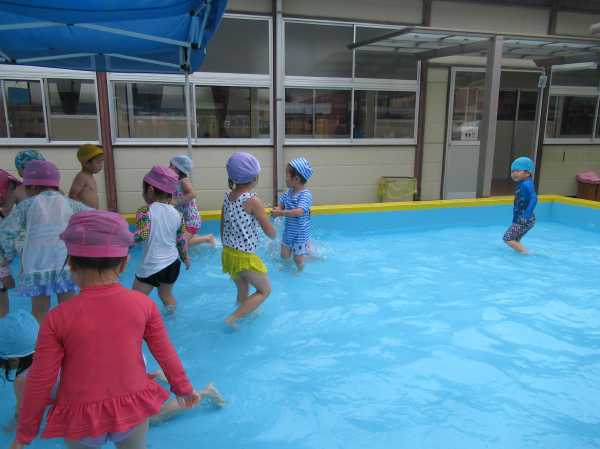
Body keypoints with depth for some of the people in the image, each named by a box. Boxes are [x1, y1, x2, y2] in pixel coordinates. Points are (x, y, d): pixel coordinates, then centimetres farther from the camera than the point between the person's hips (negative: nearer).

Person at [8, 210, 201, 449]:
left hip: (80, 417, -1)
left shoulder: (58, 318, -19)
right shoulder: (143, 303, -14)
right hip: (132, 408, 1)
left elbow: (39, 382, -11)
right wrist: (183, 388, 14)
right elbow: (165, 353, -3)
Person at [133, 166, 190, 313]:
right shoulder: (177, 214, 0)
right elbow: (181, 241, 8)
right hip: (173, 264, 5)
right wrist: (185, 258, 23)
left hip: (151, 267, -5)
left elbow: (141, 236, -27)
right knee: (166, 294, 28)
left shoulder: (145, 211, -15)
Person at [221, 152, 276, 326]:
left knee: (242, 291, 25)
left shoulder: (228, 196, 2)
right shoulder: (253, 200, -19)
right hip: (245, 257, -7)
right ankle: (232, 319, 4)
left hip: (228, 253, 7)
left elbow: (222, 228, 10)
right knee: (265, 290, 11)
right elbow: (270, 232, -14)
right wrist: (274, 233, 9)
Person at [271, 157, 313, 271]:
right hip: (288, 232, 7)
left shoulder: (306, 195, -23)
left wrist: (281, 213, -38)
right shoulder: (289, 192, 1)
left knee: (298, 258, 8)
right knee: (284, 255, 17)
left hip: (300, 234, -7)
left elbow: (299, 212, -35)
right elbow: (281, 204, 9)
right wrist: (278, 209, -15)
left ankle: (300, 271, 35)